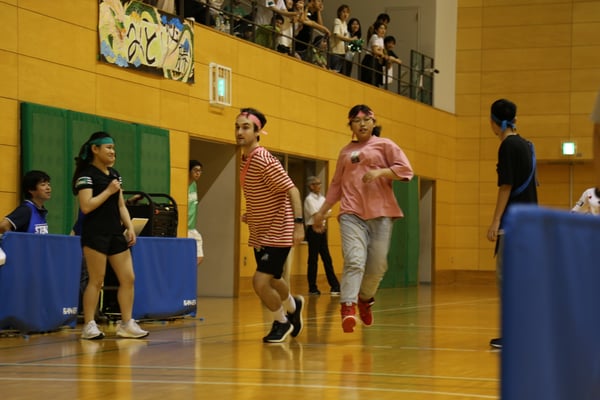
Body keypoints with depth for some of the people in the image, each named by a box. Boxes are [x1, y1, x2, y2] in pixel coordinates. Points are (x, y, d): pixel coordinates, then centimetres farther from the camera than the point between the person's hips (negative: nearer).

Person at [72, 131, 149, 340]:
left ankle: (126, 324, 10)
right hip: (95, 234, -8)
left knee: (128, 278, 4)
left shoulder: (115, 174, 15)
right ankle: (89, 326, 3)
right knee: (96, 280, -5)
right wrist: (108, 191, -13)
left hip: (116, 234, 8)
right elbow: (86, 206, -18)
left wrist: (130, 227, 7)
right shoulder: (87, 174, -8)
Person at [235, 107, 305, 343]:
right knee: (271, 281, 23)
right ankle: (293, 306, 53)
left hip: (277, 234, -9)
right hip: (260, 234, 9)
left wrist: (298, 223, -30)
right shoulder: (246, 159, 5)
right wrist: (251, 213, 11)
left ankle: (282, 322, 12)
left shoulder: (263, 160, -21)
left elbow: (292, 190, -23)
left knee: (261, 282, -14)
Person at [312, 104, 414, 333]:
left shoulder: (384, 145, 10)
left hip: (380, 213, -1)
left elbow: (405, 169, -1)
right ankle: (348, 307, -27)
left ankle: (365, 298, 28)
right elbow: (336, 185, 25)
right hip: (352, 213, 1)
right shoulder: (345, 152, 19)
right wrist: (322, 211, 21)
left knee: (377, 265, 1)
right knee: (354, 260, -18)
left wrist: (380, 172, -16)